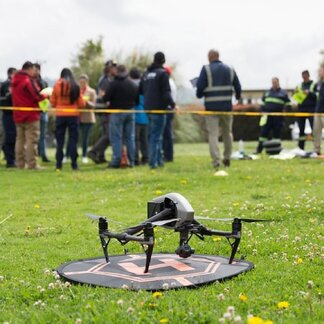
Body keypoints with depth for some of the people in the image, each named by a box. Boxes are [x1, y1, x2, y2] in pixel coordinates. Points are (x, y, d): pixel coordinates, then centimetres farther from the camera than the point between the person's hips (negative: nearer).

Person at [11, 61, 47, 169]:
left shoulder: (15, 81, 11)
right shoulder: (29, 80, -15)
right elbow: (36, 96, -19)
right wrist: (45, 95, 0)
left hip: (18, 115, 8)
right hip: (30, 115, -8)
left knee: (20, 139, 13)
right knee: (31, 140, -5)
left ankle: (20, 163, 14)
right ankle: (32, 164, -6)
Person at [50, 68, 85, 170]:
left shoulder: (57, 86, -2)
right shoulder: (76, 87, -2)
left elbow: (52, 103, 2)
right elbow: (82, 104, 0)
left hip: (60, 115, 0)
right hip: (73, 115, 0)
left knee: (60, 141, 7)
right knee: (73, 140, 5)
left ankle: (59, 164, 7)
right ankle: (74, 164, 2)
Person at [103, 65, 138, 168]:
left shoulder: (114, 84, -11)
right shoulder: (133, 85, 8)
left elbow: (106, 98, -13)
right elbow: (137, 99, 10)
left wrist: (102, 98, 7)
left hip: (117, 113, -5)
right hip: (130, 112, 5)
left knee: (116, 138, -2)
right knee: (130, 137, 9)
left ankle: (116, 161, -4)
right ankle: (131, 161, 10)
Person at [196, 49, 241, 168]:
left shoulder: (206, 69, -4)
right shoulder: (230, 69, 8)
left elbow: (200, 87, -9)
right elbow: (238, 87, 10)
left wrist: (199, 95, 13)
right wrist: (238, 96, 30)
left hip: (211, 106, -3)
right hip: (226, 106, 4)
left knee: (213, 134, -1)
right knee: (227, 132, 18)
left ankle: (216, 160, -8)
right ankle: (227, 158, 22)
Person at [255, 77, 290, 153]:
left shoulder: (283, 93, 8)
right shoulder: (267, 93, 17)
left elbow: (288, 104, 8)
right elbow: (263, 103, 24)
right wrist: (262, 111, 11)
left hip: (278, 117, -2)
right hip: (267, 116, 2)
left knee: (276, 133, 2)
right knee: (264, 132, -3)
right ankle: (259, 149, -1)